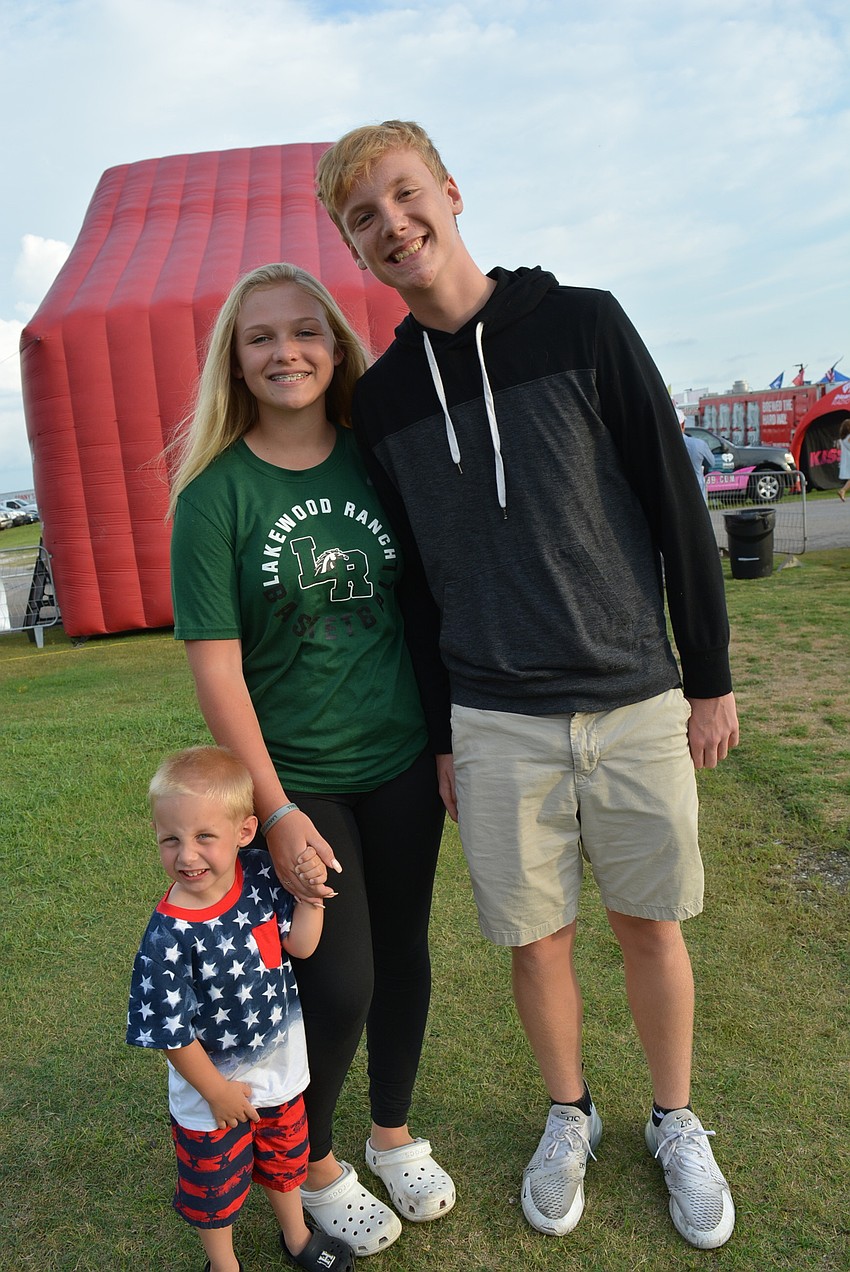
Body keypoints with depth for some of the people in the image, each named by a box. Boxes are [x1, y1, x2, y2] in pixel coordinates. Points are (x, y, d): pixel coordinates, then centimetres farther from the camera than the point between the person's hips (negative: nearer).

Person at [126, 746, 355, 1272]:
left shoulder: (259, 874, -19)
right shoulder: (169, 936, -33)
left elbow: (299, 944, -10)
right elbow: (169, 1031, -22)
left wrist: (310, 893, -25)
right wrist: (217, 1091, -12)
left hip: (279, 1067, 5)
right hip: (213, 1086, -5)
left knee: (286, 1157, 30)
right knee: (215, 1183, 22)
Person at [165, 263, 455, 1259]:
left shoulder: (374, 462, 0)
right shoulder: (215, 493, -11)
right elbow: (215, 663, -13)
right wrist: (276, 811, -15)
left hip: (401, 762, 4)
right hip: (297, 777, -4)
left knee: (402, 951, 16)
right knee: (336, 981, 3)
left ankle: (393, 1137, 43)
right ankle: (315, 1168, 34)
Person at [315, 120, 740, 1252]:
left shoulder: (584, 323, -2)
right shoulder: (381, 396, 4)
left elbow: (677, 507, -1)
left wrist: (712, 678, 0)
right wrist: (437, 733, 9)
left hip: (637, 705, -1)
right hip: (498, 726, 1)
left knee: (652, 927, 13)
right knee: (536, 940, 11)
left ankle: (675, 1123, 38)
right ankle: (569, 1116, 39)